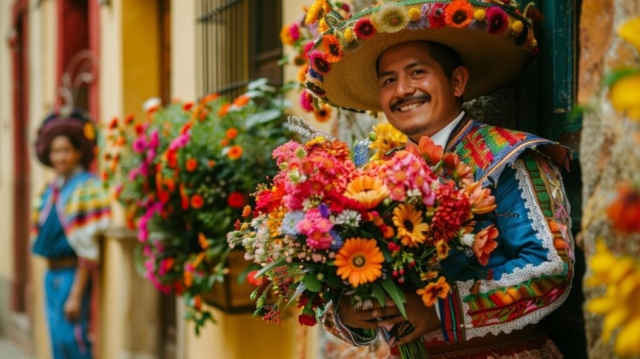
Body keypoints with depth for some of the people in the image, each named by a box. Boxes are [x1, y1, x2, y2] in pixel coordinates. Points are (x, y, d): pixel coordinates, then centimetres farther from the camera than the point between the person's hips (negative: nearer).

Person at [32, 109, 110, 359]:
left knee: (72, 339, -10)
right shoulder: (51, 188, 11)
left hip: (72, 273, -8)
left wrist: (76, 295, -17)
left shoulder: (85, 187, -12)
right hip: (51, 273, 8)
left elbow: (88, 248, -15)